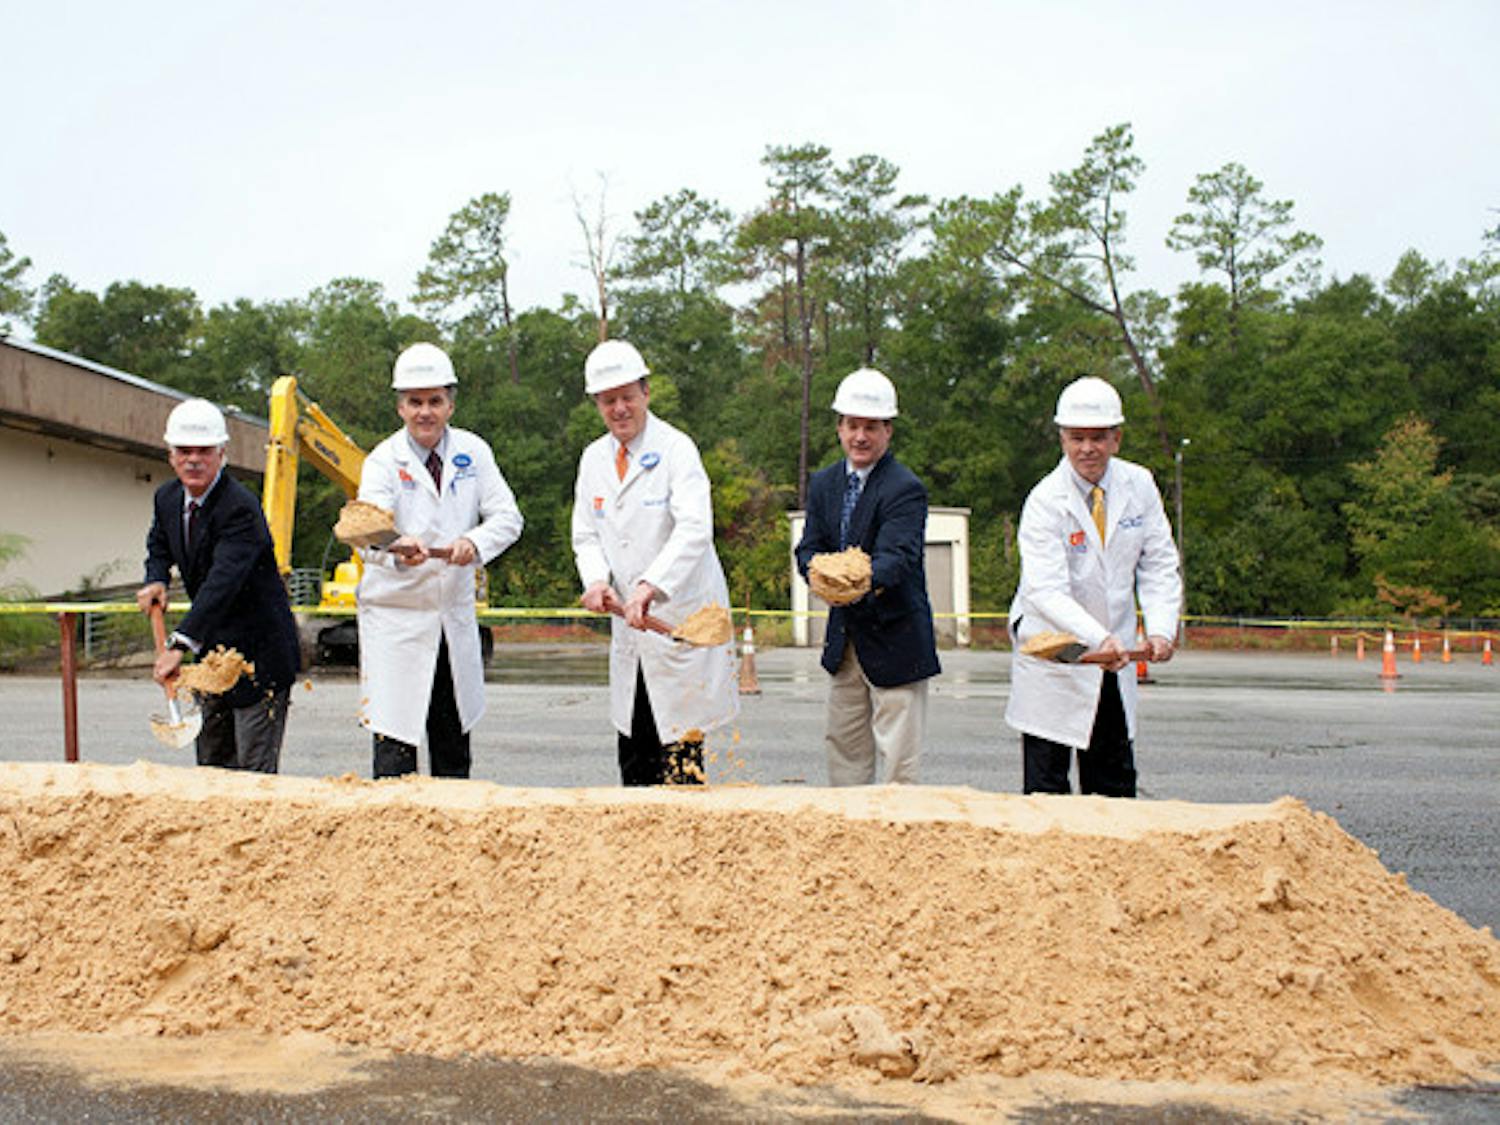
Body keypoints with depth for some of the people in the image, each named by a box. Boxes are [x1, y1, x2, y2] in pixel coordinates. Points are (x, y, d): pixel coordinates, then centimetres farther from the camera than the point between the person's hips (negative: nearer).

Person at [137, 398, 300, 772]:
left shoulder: (241, 508, -23)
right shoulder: (167, 498, 3)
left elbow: (223, 582, -33)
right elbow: (159, 547, 24)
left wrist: (180, 645, -41)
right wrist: (156, 581, 0)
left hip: (259, 653, -8)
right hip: (213, 651, 8)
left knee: (255, 767, -8)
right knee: (211, 762, 16)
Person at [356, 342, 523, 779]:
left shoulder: (473, 452, 2)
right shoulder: (384, 460, -9)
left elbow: (508, 517, -2)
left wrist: (475, 542, -23)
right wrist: (397, 548, -49)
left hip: (456, 617, 4)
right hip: (395, 617, -4)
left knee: (453, 745, 13)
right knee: (395, 742, -7)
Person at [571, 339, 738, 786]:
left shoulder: (676, 449, -10)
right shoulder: (594, 459, 10)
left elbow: (694, 529, -24)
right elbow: (586, 534, 13)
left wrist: (650, 586, -36)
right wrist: (596, 579, -8)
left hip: (682, 619, -6)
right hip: (628, 624, 6)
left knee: (681, 747, -5)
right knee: (633, 751, 10)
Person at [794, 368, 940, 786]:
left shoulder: (905, 489, -14)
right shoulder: (823, 483, 8)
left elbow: (898, 556, -26)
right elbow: (809, 547, 3)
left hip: (895, 638, -7)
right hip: (844, 637, 7)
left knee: (898, 759, -3)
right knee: (843, 749, 14)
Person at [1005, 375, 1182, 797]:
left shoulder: (1139, 486, -1)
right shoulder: (1045, 501, -16)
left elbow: (1160, 566, 2)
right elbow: (1047, 591, -26)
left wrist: (1161, 630, -15)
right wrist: (1100, 639, -40)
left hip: (1115, 658, 5)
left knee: (1115, 785, 11)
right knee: (1046, 785, -2)